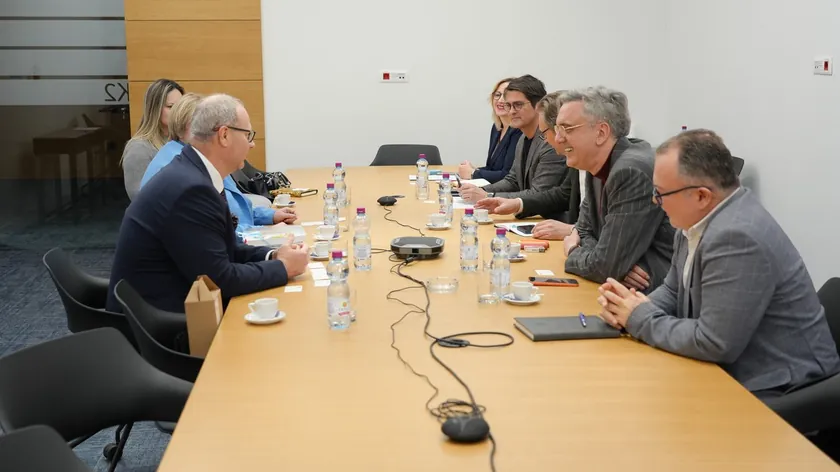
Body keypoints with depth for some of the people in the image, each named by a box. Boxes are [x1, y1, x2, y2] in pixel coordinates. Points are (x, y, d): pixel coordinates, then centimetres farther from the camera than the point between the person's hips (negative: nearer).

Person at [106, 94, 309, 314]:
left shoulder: (193, 175, 4)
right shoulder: (191, 188, -24)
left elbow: (222, 250, 13)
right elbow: (220, 280, -22)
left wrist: (271, 256, -1)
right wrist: (282, 268, -10)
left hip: (175, 305, 8)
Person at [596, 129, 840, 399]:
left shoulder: (738, 236, -27)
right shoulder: (697, 219, 1)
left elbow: (714, 343, -26)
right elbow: (674, 291, 14)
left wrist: (641, 319, -13)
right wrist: (633, 308, -6)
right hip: (734, 372, 8)